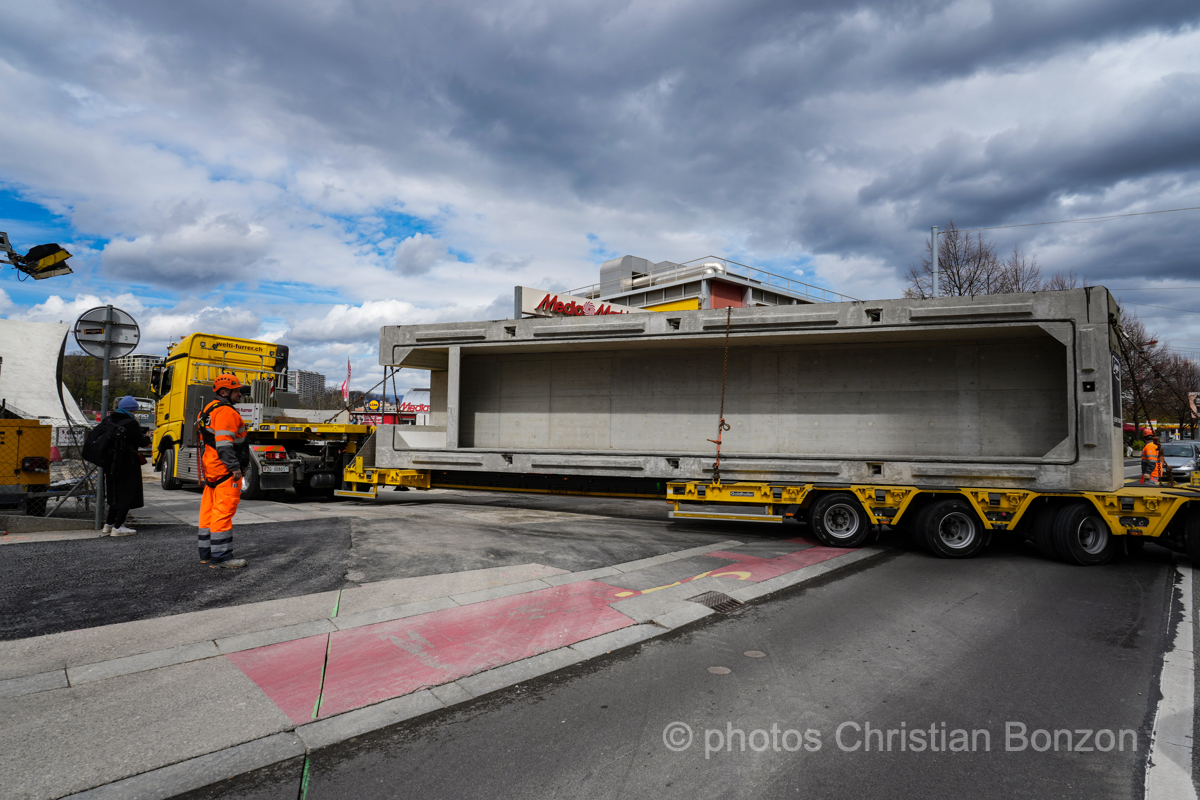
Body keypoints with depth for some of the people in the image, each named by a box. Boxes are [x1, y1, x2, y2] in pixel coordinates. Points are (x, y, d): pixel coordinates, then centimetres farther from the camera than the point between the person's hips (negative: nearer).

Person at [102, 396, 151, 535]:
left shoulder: (109, 420, 6)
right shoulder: (131, 423, -17)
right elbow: (142, 442, -13)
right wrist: (147, 438, 9)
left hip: (111, 464, 8)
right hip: (127, 465, -8)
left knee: (116, 494, 20)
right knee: (127, 495, 0)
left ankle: (108, 524, 26)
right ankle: (118, 527, -2)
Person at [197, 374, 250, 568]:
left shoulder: (208, 410, 21)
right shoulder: (225, 411, -14)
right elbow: (224, 443, -23)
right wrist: (234, 467, -22)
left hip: (211, 470, 11)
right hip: (225, 471, -11)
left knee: (210, 510, 14)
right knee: (224, 511, -9)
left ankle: (206, 553, 22)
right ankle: (220, 557, -9)